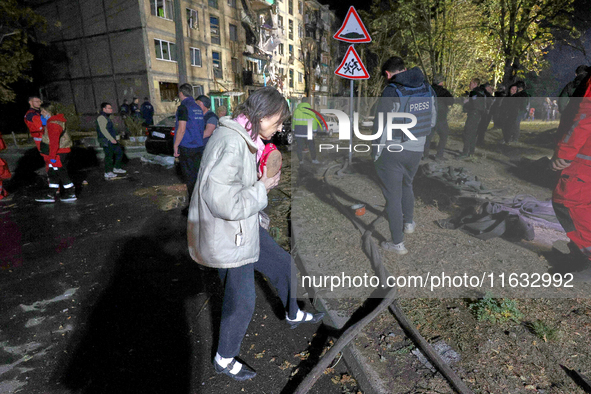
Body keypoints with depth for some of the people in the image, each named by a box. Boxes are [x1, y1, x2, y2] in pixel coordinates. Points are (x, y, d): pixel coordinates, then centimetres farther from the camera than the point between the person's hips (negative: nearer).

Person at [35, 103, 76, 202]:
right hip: (62, 151, 10)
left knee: (62, 173, -1)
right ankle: (51, 194, 20)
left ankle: (71, 194, 9)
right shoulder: (57, 120, 14)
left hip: (59, 153, -10)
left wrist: (52, 156, -19)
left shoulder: (53, 124, -19)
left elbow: (54, 142, -23)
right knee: (52, 173, 14)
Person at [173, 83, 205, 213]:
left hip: (187, 148, -7)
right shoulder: (198, 108, 13)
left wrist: (176, 146, -10)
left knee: (190, 178, -2)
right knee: (197, 175, 14)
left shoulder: (183, 107, -11)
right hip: (199, 146, 7)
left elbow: (181, 129, -17)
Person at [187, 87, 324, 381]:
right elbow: (226, 203, -33)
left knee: (283, 264, 23)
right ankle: (224, 360, 36)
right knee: (241, 303, 8)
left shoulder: (242, 139, 5)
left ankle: (293, 315, 50)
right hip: (226, 239, -10)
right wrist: (263, 188, -19)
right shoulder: (231, 144, -28)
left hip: (244, 229, 10)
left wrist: (262, 178, 1)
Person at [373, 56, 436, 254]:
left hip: (391, 152, -6)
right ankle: (408, 223, 47)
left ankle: (397, 243, 14)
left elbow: (381, 126, -17)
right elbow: (432, 119, 12)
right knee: (406, 185, 30)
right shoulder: (427, 89, 3)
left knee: (393, 196, 5)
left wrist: (376, 153, -7)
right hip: (416, 150, 6)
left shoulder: (392, 92, -18)